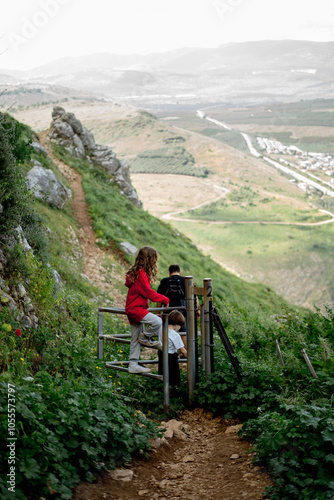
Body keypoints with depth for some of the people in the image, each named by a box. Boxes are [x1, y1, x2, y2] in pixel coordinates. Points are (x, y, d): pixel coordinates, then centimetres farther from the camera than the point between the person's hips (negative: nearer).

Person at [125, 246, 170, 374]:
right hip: (136, 309, -11)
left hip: (132, 309, 11)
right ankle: (145, 338, 0)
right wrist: (164, 299, -7)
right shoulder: (141, 274, -17)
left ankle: (133, 365, 15)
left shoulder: (135, 272, 14)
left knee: (136, 339, 12)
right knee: (158, 322, -23)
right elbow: (148, 292, -18)